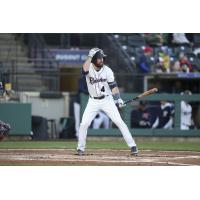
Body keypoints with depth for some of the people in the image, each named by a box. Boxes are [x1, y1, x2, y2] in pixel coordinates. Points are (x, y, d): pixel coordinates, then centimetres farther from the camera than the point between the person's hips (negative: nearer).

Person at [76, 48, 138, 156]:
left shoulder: (107, 70, -8)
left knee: (119, 122, -8)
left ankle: (132, 146, -4)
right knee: (84, 124, -7)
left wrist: (118, 99, -15)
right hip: (93, 101, 0)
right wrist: (90, 56, -33)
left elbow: (113, 86, -4)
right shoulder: (89, 68, -11)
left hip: (107, 100, 0)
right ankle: (80, 148, 11)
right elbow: (85, 70, -37)